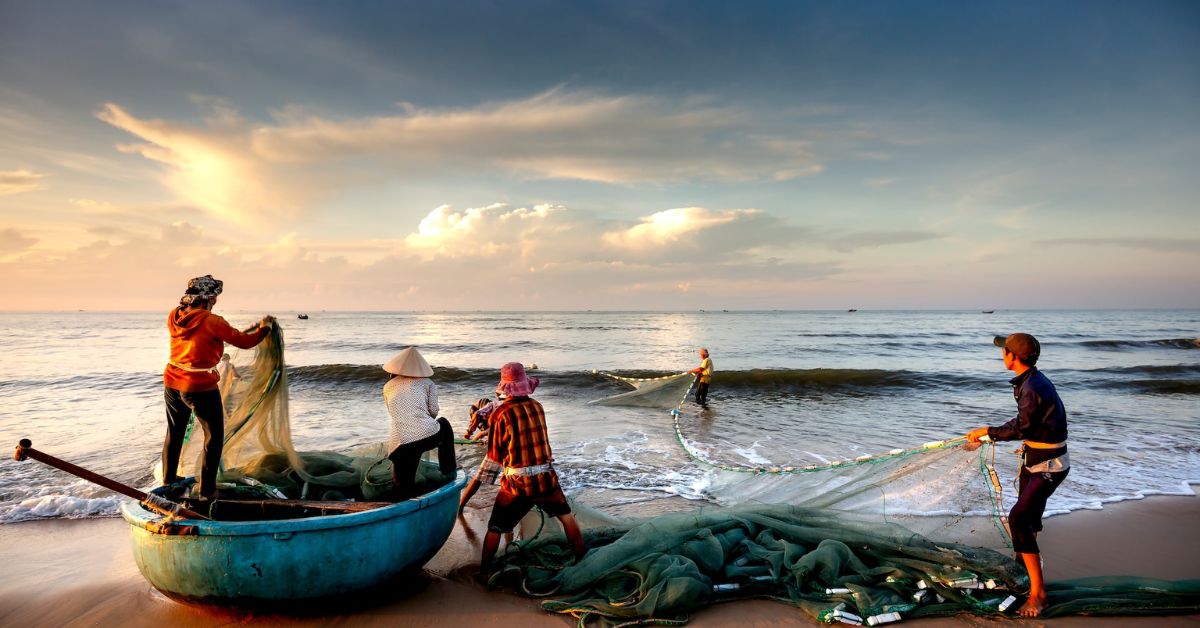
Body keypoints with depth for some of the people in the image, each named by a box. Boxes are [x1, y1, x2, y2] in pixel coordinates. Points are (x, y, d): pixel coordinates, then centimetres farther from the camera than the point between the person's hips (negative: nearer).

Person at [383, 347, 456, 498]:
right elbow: (434, 412, 6)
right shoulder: (427, 383, 12)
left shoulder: (388, 387, 19)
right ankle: (449, 473, 37)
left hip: (400, 444, 1)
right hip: (428, 436, -1)